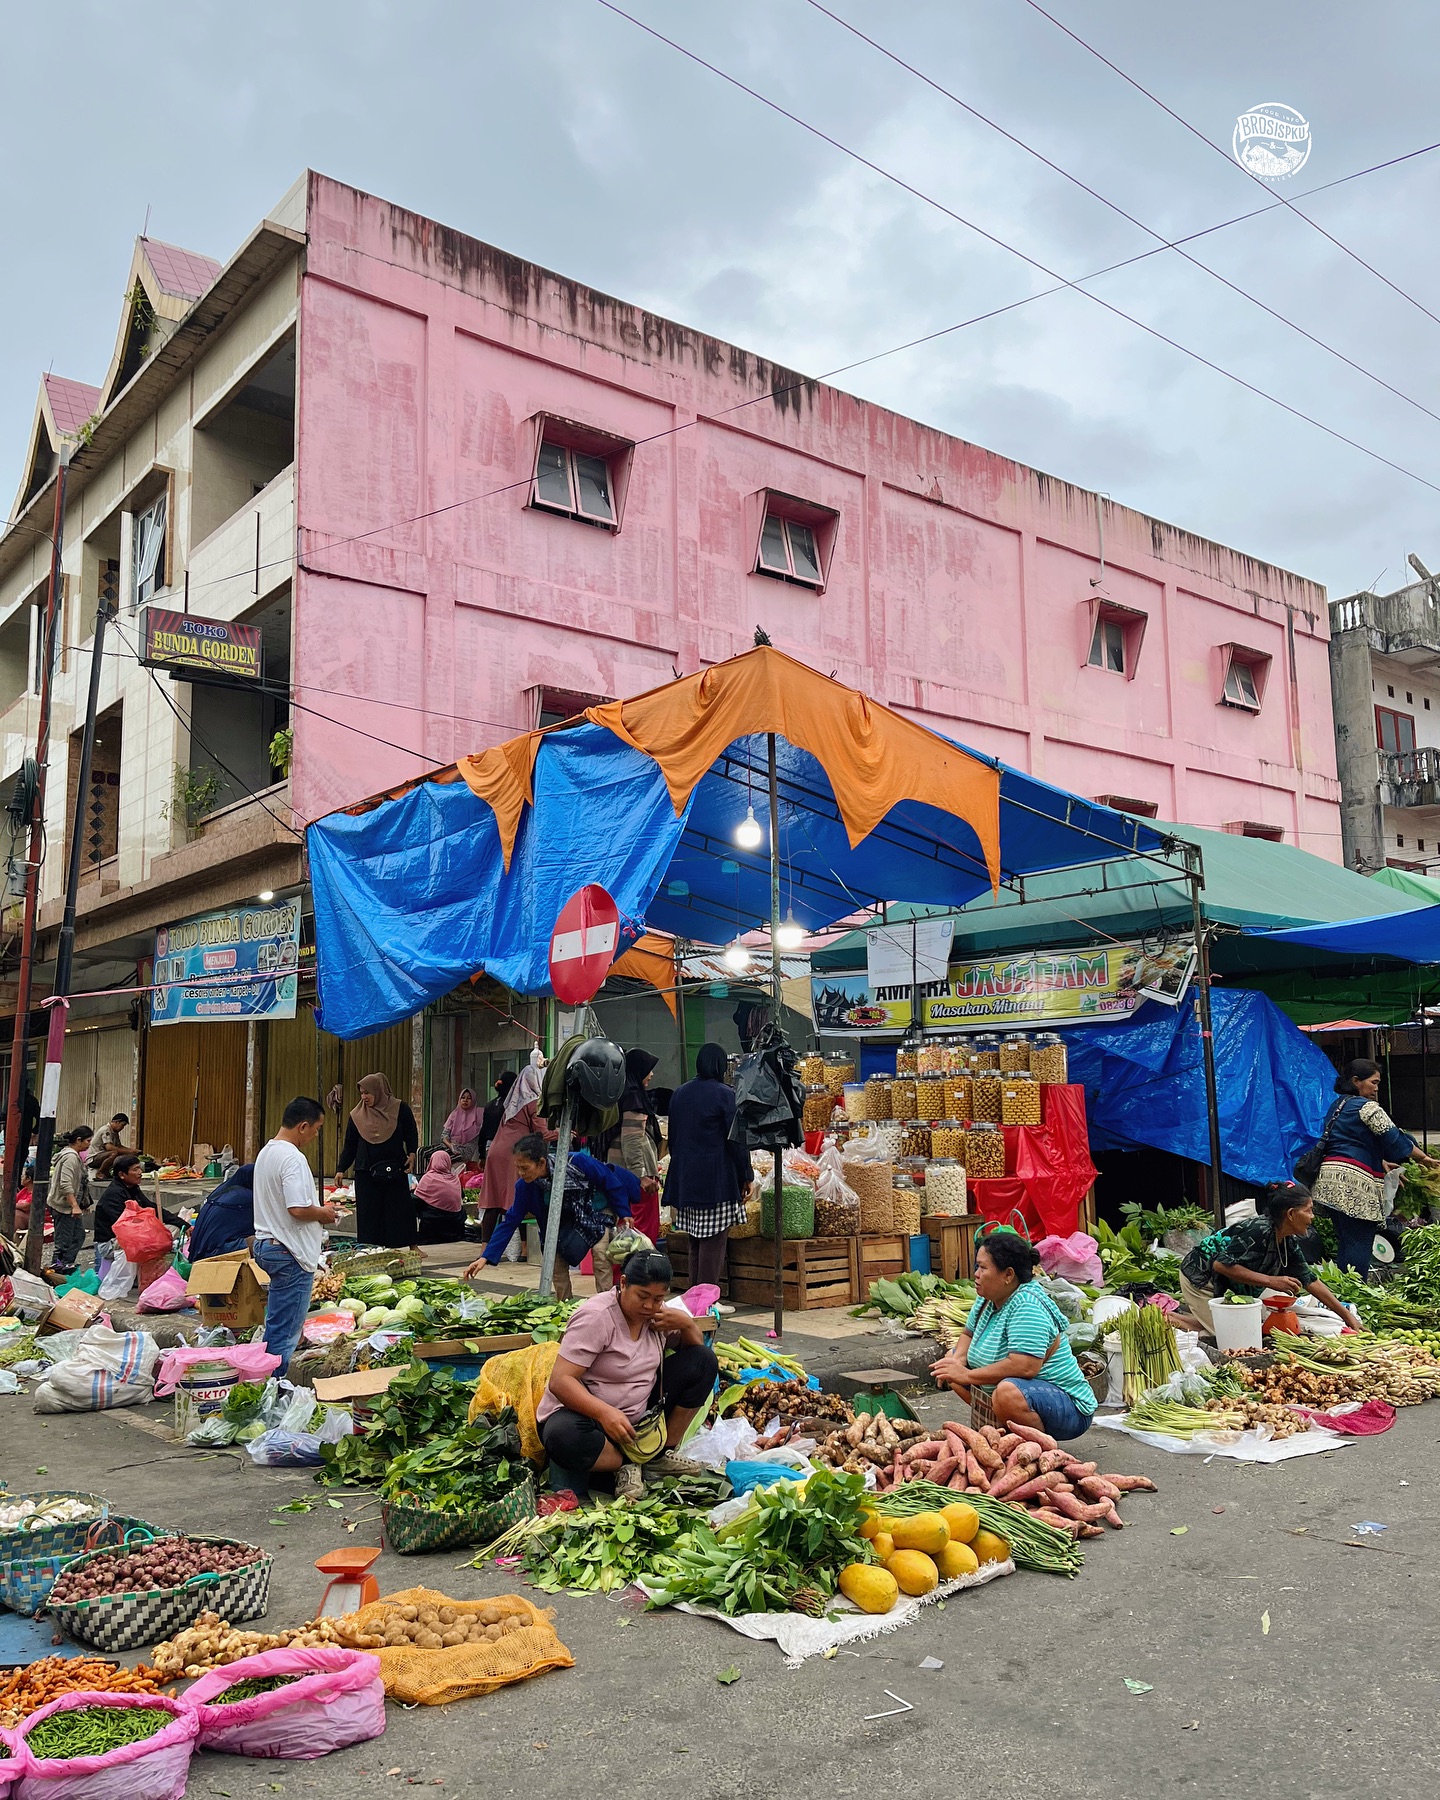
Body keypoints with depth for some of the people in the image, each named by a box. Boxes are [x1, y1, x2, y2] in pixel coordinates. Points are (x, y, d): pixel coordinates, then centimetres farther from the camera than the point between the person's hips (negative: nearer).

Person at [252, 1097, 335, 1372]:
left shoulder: (266, 1152, 13)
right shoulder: (293, 1158, -19)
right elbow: (298, 1209, -26)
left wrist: (317, 1211, 16)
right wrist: (323, 1214, -7)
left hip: (265, 1245, 10)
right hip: (290, 1254, -10)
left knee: (275, 1328, 17)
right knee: (285, 1334, -3)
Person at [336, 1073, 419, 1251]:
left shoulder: (400, 1109, 1)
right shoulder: (357, 1115, 6)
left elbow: (412, 1135, 5)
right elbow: (349, 1145, 10)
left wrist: (411, 1154, -10)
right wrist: (341, 1169, 4)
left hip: (395, 1171, -2)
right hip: (366, 1171, 2)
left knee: (401, 1208, 1)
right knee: (368, 1213, 0)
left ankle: (413, 1246, 10)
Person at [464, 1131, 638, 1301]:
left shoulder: (576, 1162, -35)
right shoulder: (525, 1185, -20)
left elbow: (611, 1182, -22)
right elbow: (510, 1221, -14)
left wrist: (624, 1214, -16)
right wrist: (486, 1258, -20)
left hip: (601, 1207, -5)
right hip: (572, 1216, 5)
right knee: (557, 1256, -7)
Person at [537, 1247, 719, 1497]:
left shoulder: (658, 1313, -2)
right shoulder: (596, 1317, -22)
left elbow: (697, 1345, 11)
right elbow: (560, 1381, -27)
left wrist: (687, 1324, -13)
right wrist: (605, 1413, -41)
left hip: (641, 1415, 7)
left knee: (703, 1360, -5)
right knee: (564, 1438, -41)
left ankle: (662, 1453, 0)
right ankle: (627, 1463, -13)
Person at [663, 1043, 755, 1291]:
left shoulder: (679, 1093, 9)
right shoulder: (725, 1095, -10)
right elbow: (737, 1140, -10)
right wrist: (747, 1177, -2)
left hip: (685, 1177, 7)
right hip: (717, 1178, -6)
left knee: (696, 1242, 15)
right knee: (713, 1242, -3)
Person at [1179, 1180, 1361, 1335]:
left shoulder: (1289, 1242, 0)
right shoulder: (1260, 1231, -29)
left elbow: (1309, 1280, 8)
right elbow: (1221, 1264, -33)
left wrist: (1348, 1316, 6)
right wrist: (1271, 1281, -33)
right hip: (1200, 1277, -10)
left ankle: (1187, 1305, 13)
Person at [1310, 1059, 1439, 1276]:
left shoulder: (1338, 1106, 22)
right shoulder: (1366, 1106, -6)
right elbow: (1394, 1138, -7)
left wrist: (1385, 1166, 30)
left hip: (1331, 1181, 9)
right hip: (1353, 1183, -9)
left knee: (1347, 1243, 12)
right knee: (1359, 1245, -6)